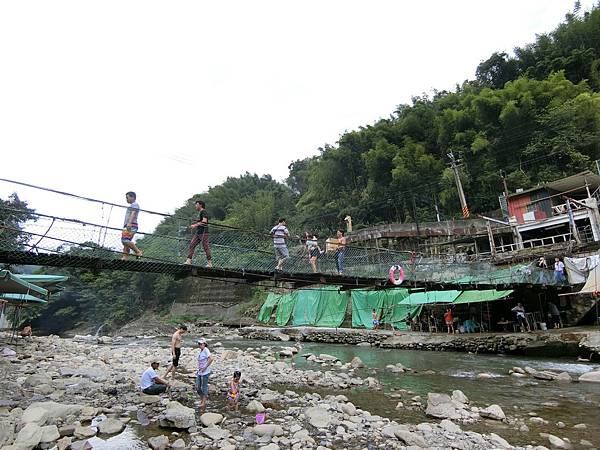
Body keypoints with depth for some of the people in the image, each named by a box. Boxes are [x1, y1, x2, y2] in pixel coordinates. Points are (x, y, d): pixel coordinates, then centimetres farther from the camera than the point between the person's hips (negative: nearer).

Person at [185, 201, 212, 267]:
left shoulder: (204, 212, -8)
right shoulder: (199, 213, 21)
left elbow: (204, 222, -22)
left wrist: (195, 225, -19)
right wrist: (193, 226, 18)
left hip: (203, 232, -10)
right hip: (198, 232, 10)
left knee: (206, 247, -6)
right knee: (191, 245, 1)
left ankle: (209, 263, 1)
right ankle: (188, 261, 0)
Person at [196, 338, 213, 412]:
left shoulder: (206, 350, -15)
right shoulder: (200, 351, 11)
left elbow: (211, 359, -27)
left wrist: (205, 367, -22)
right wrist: (198, 368, 15)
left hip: (205, 372, -8)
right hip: (199, 372, 8)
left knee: (204, 387, 3)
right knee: (197, 387, 12)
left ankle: (204, 402, 15)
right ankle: (202, 399, 31)